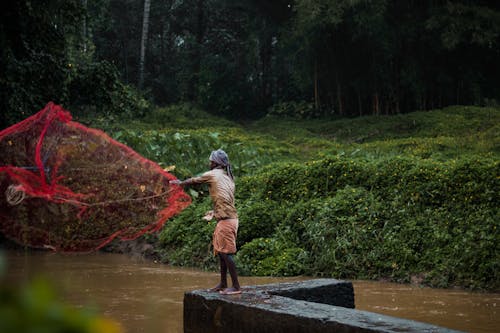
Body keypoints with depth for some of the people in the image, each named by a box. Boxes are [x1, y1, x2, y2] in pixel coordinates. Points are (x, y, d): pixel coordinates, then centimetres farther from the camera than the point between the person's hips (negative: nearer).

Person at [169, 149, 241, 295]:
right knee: (221, 251, 15)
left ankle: (236, 286, -7)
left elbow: (193, 180, 12)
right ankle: (223, 284, 20)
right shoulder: (228, 177, 16)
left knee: (226, 252, -7)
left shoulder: (212, 174, -4)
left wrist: (180, 183, 29)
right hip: (229, 218, 8)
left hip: (226, 220, -8)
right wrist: (214, 212, 22)